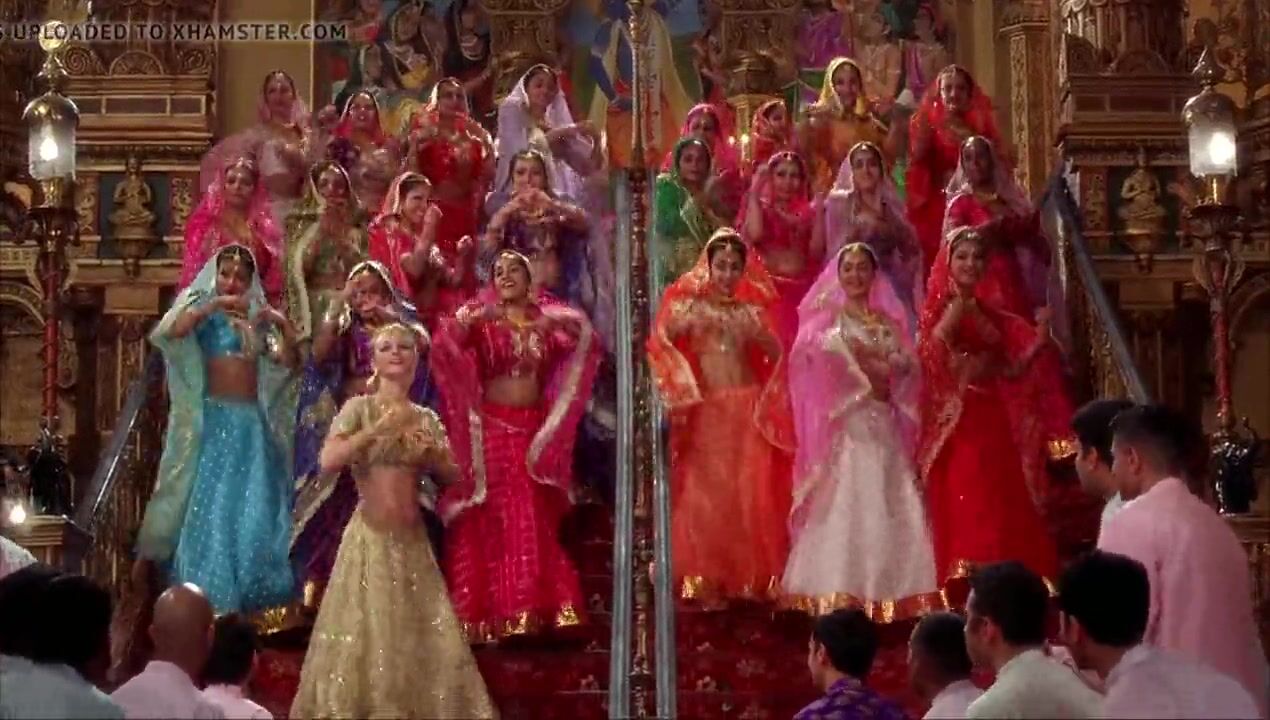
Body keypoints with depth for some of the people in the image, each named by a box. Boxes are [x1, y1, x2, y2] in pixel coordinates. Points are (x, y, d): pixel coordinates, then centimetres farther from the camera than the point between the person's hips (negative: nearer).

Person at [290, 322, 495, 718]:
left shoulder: (427, 418, 10)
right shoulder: (358, 408, -3)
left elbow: (452, 475, 12)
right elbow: (328, 461, -17)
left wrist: (431, 453, -7)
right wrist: (378, 430, -20)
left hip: (413, 540, 4)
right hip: (370, 537, -4)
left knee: (424, 639, 4)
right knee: (365, 639, -1)